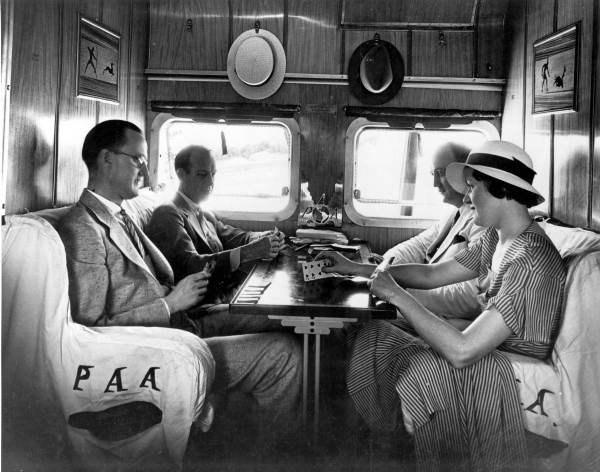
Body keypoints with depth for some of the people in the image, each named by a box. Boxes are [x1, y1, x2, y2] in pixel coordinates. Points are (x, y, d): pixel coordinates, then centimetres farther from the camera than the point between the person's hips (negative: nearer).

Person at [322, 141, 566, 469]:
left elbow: (461, 351, -33)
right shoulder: (496, 238, 2)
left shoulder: (531, 263, -28)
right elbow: (433, 274, 12)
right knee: (371, 337, 1)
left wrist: (397, 295, -25)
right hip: (489, 353, 9)